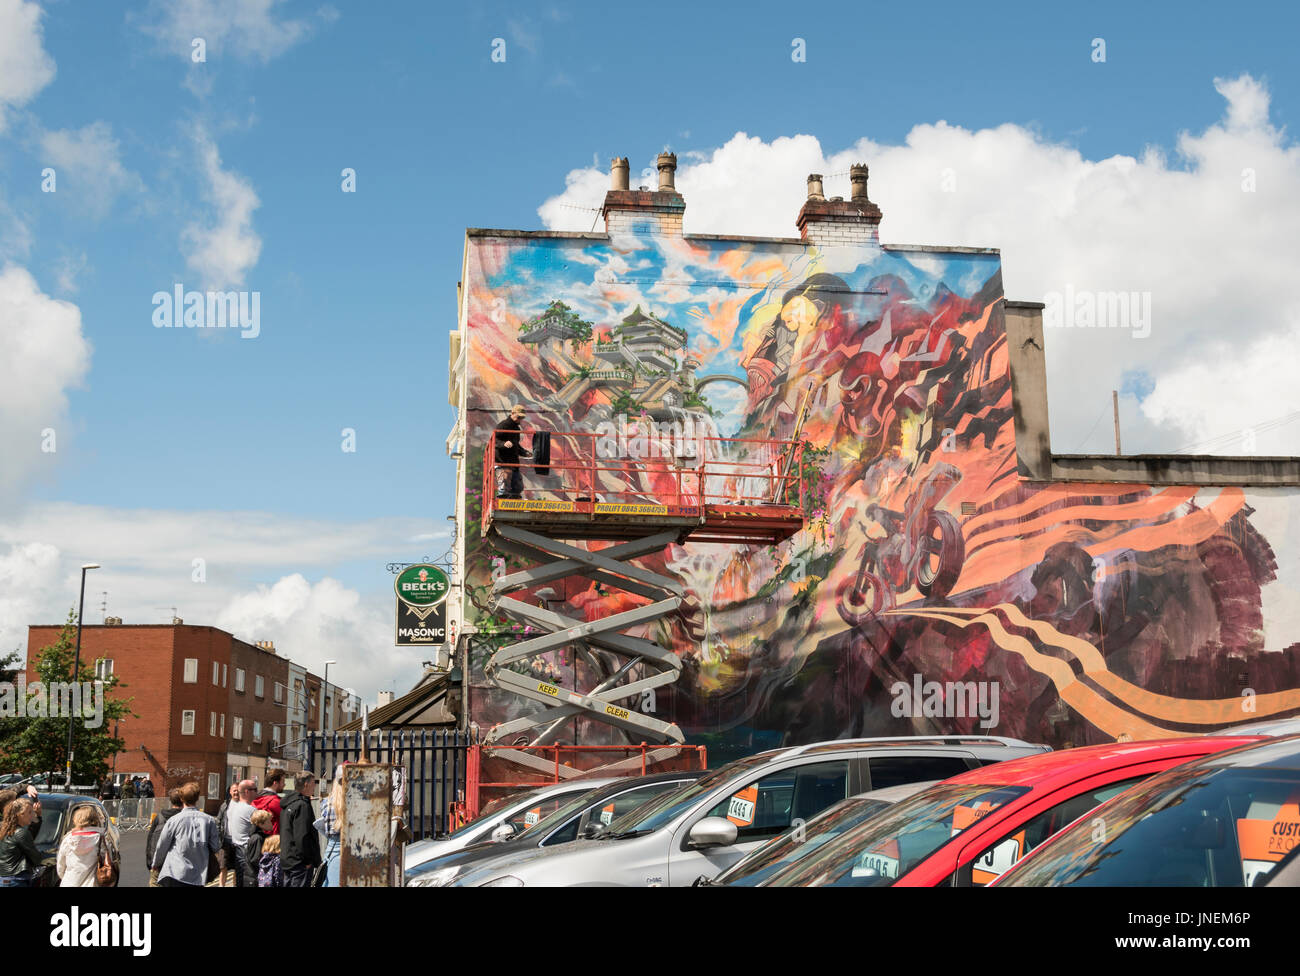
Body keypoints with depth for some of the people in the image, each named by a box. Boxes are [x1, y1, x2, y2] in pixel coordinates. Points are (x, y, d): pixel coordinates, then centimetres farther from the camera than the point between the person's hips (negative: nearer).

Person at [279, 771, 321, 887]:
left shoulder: (288, 804, 14)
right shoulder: (303, 805, -16)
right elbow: (302, 837, -22)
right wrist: (308, 861, -16)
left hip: (286, 860, 10)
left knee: (288, 884, 14)